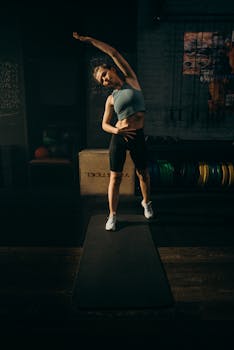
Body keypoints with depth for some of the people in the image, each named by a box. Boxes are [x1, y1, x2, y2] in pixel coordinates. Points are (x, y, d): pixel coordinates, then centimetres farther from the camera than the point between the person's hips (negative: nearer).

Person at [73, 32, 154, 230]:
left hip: (138, 136, 0)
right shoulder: (111, 99, 6)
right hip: (118, 138, 0)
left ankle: (146, 203, 39)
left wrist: (89, 40, 3)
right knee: (115, 177, 2)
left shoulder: (131, 80, 4)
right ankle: (112, 215, 14)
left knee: (143, 173, 13)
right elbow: (104, 124, 8)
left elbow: (113, 53, 0)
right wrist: (116, 130, -14)